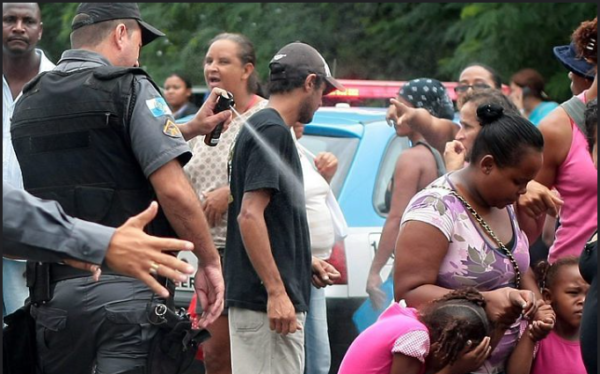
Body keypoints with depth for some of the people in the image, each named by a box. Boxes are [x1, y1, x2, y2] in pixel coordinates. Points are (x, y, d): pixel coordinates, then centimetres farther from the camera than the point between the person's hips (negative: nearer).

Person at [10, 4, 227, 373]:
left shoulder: (28, 102, 16)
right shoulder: (130, 89, -4)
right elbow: (172, 189, -13)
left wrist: (189, 128, 34)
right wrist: (210, 261, -4)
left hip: (53, 292, 6)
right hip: (126, 288, -6)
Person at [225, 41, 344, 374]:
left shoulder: (259, 127, 18)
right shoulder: (273, 131, -12)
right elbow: (249, 215, -21)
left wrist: (307, 266, 25)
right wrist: (276, 291, -23)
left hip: (252, 299, 10)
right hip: (266, 301, -10)